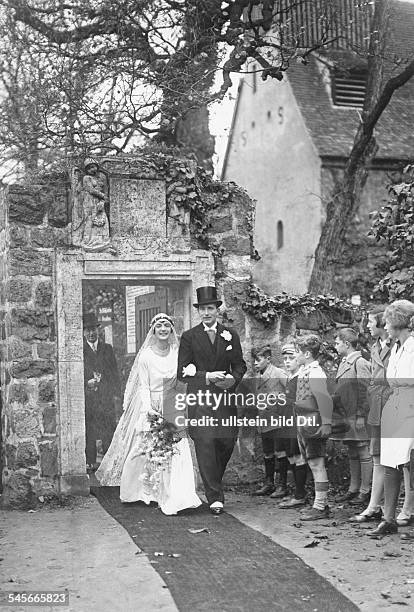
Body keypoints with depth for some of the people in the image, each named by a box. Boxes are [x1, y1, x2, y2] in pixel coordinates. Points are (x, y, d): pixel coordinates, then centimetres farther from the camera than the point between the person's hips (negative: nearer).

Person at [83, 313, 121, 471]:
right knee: (89, 431, 0)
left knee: (109, 430, 0)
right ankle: (90, 462, 8)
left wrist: (116, 393, 7)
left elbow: (115, 372, 13)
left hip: (107, 397, 2)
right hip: (87, 396, -2)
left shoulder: (107, 348, 14)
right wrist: (86, 383, -9)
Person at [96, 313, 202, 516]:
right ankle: (144, 492, 23)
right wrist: (148, 409, -17)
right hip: (150, 408, -2)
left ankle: (174, 497, -1)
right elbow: (143, 385, -6)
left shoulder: (177, 354, 4)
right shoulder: (146, 355, -5)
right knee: (146, 451, 4)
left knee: (175, 451, -6)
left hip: (173, 408, 2)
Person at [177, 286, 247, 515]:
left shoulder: (230, 335, 11)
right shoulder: (189, 337, 2)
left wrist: (233, 378, -7)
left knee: (227, 442, 2)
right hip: (199, 398, -3)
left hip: (226, 396, 3)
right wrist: (206, 376, -15)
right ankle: (215, 497, -4)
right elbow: (182, 372, -1)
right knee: (205, 445, -9)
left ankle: (213, 483, 29)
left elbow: (240, 365, 14)